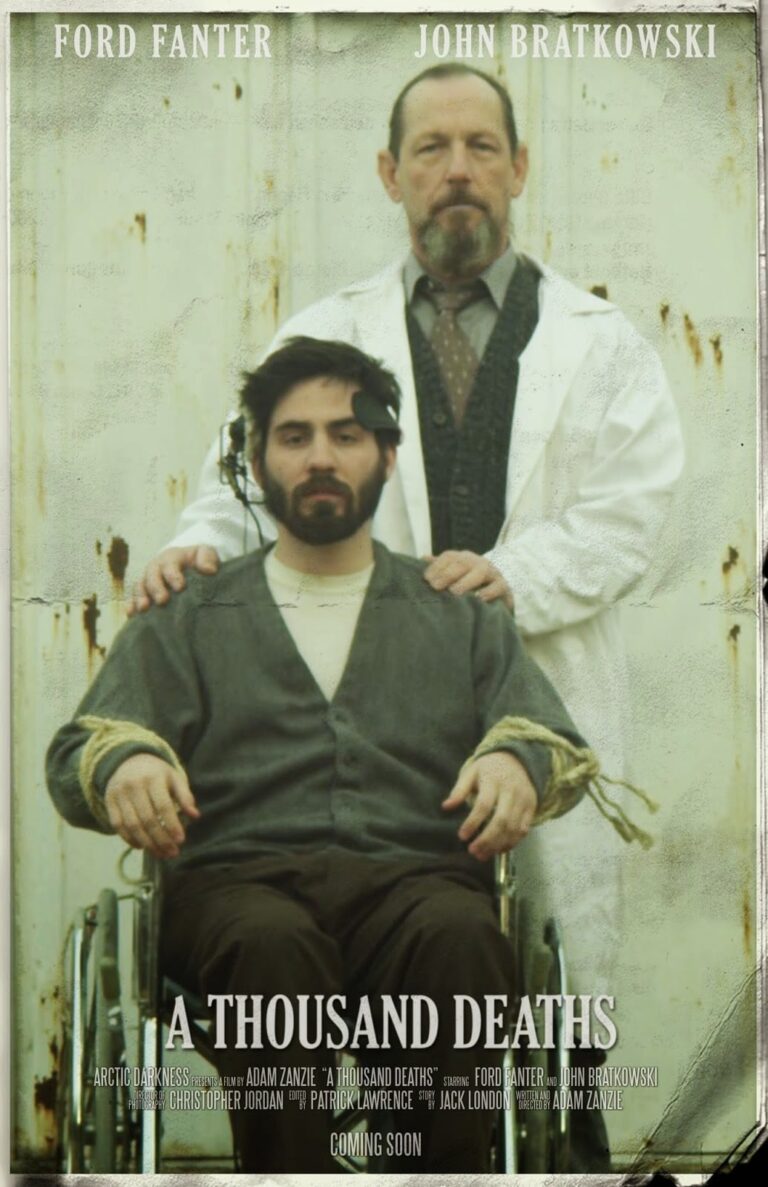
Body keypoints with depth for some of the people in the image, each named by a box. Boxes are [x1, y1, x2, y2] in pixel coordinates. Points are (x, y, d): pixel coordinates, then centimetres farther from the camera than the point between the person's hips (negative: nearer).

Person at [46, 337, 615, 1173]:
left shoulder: (460, 617, 27)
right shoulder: (186, 620, 24)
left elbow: (552, 736, 16)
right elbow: (78, 750, 13)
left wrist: (518, 760, -11)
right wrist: (122, 764, -13)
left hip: (416, 880, 1)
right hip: (240, 882, 0)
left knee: (461, 937, -35)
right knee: (274, 946, -37)